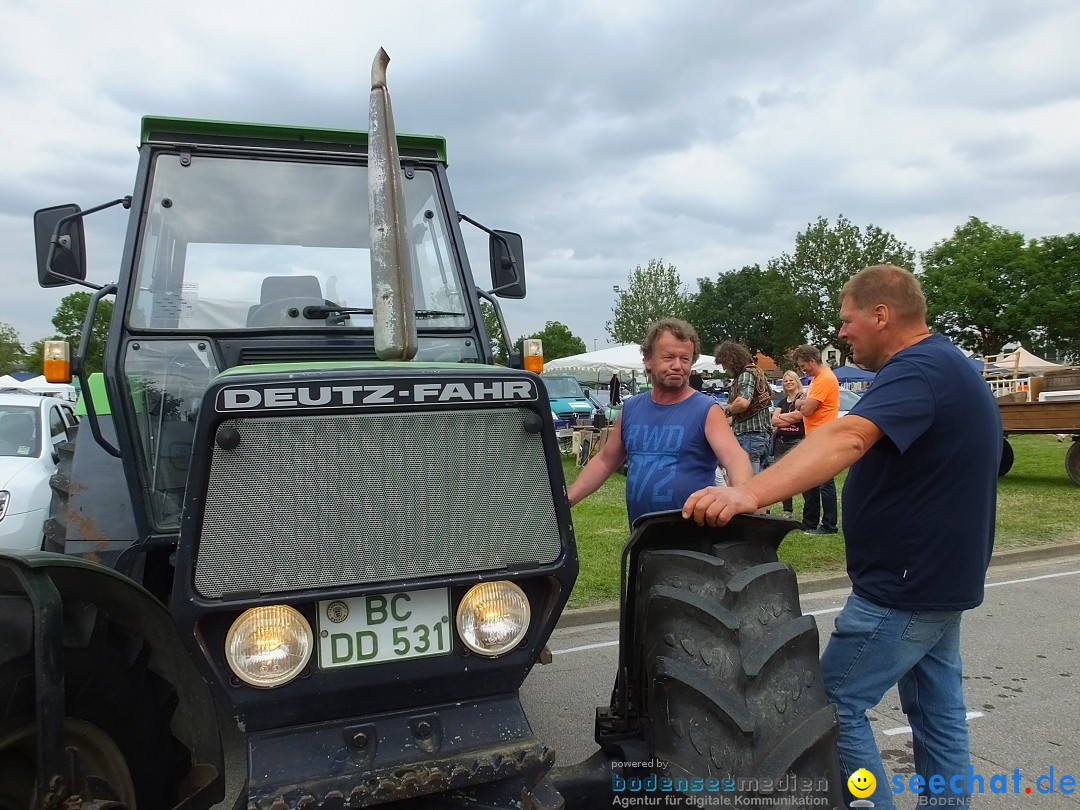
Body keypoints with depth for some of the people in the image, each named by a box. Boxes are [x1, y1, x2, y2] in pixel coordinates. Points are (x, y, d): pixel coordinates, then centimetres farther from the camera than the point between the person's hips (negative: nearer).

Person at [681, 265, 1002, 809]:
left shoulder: (918, 370, -22)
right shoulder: (950, 368, 13)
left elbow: (846, 439, -40)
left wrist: (748, 495, -52)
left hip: (903, 587, -10)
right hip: (939, 578, 10)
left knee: (835, 705, 1)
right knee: (938, 709, 18)